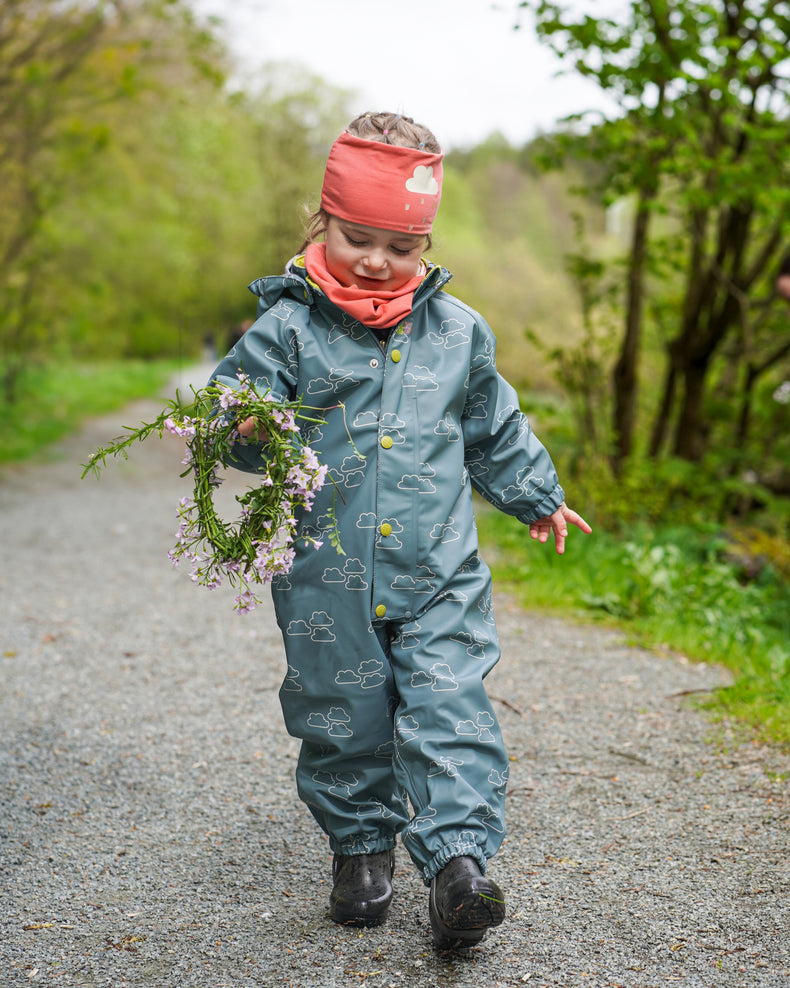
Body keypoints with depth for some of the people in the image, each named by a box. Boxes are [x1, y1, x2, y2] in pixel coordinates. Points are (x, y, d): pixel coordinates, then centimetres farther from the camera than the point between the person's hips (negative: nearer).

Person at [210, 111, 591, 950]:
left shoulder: (457, 331, 7)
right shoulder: (287, 328, -3)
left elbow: (494, 428, 21)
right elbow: (234, 410, -5)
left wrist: (535, 496, 32)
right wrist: (245, 431, -30)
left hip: (438, 573, 1)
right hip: (327, 574, -1)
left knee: (449, 712, -7)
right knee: (342, 718, 10)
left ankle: (458, 860, -5)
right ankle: (360, 846, 29)